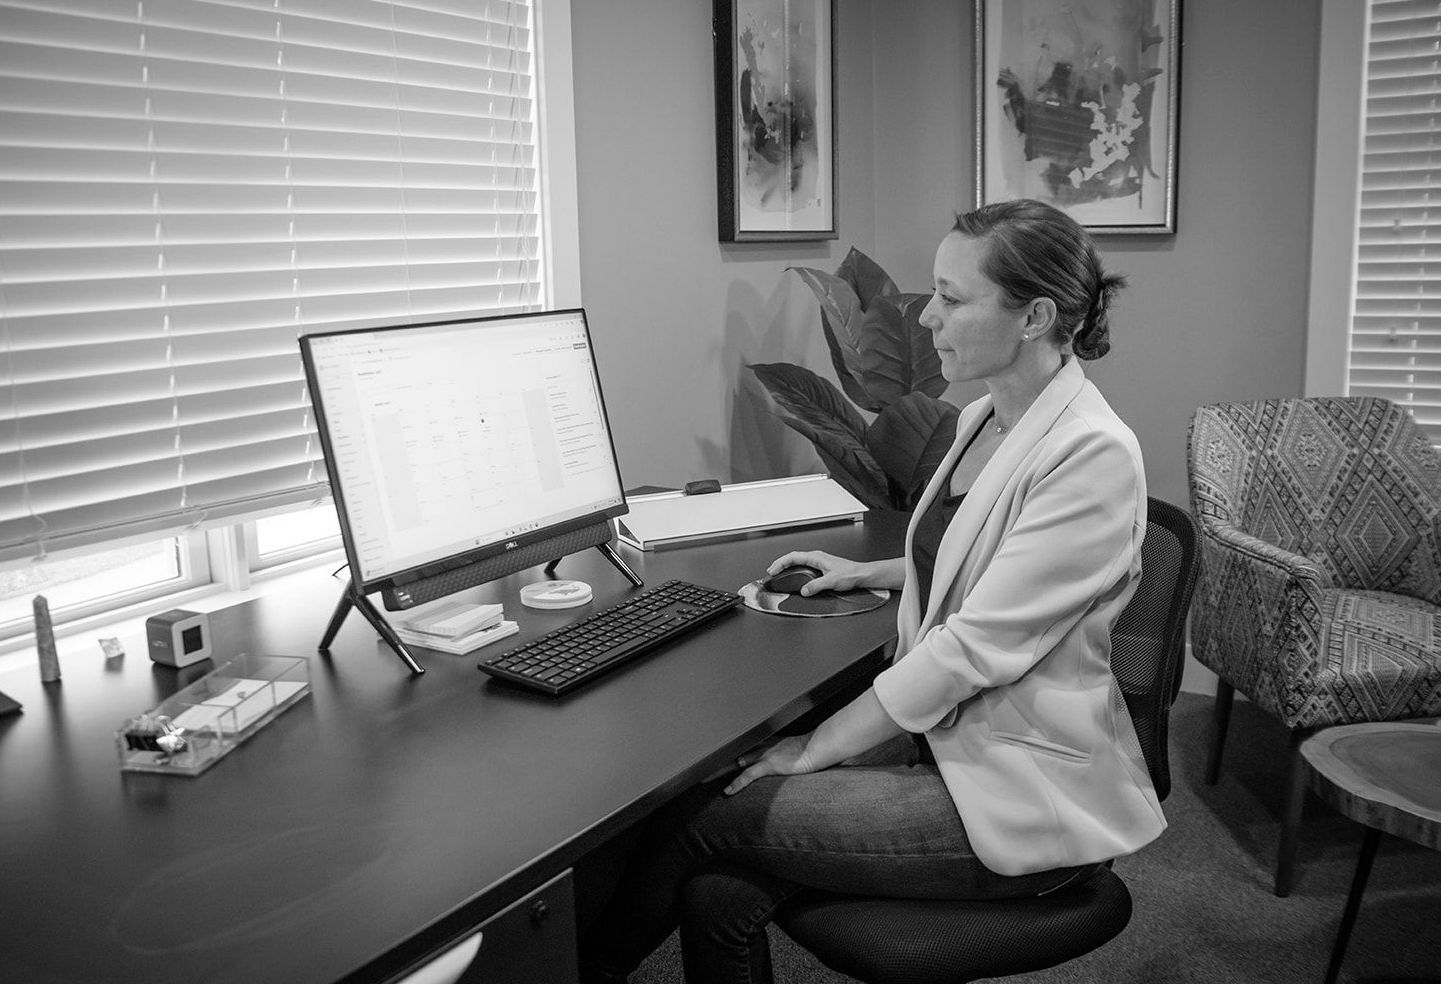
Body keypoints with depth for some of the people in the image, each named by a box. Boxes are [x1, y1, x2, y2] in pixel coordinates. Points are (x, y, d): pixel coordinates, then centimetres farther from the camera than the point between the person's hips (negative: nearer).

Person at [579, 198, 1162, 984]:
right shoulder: (982, 419, 8)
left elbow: (972, 648, -23)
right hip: (939, 734, 8)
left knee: (705, 817, -12)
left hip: (1024, 793, -8)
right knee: (722, 897, -11)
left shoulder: (1094, 456, -20)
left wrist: (812, 750, -18)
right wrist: (867, 573, 18)